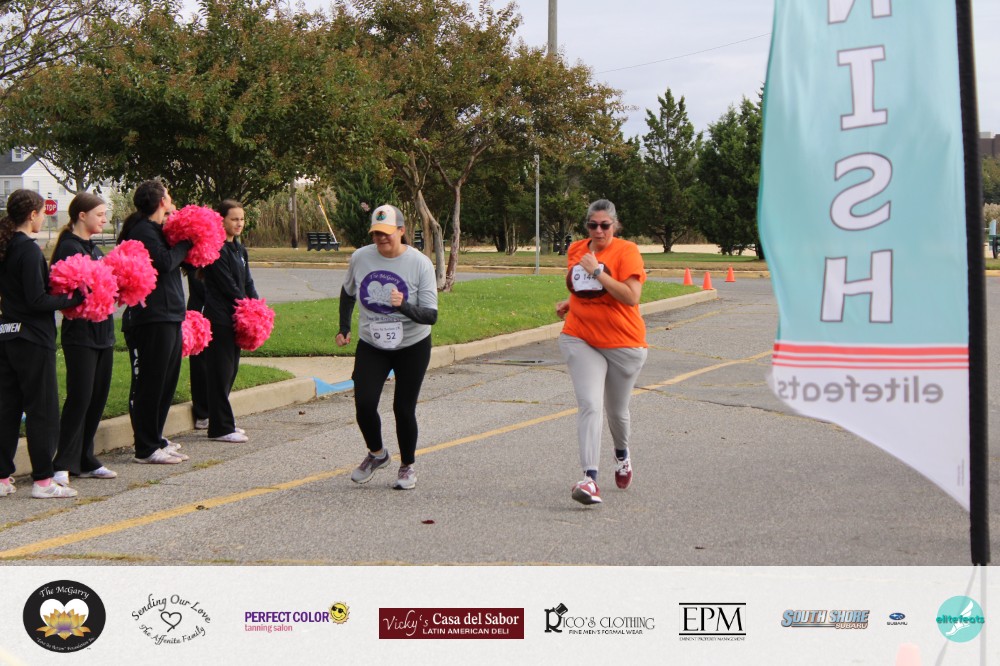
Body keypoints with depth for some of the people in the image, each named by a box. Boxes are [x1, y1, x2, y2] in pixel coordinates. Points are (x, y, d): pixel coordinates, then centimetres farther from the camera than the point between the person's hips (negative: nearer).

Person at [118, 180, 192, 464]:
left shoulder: (155, 229, 20)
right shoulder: (143, 231, -12)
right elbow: (164, 262, -23)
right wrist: (186, 242, -11)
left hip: (169, 316, 11)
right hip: (151, 318, -11)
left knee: (166, 380, 15)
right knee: (149, 384, -6)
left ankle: (154, 438, 24)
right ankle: (146, 449, -2)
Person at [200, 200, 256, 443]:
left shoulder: (239, 249, 16)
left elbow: (247, 283, 15)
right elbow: (228, 286, -14)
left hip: (236, 318, 9)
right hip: (220, 318, -9)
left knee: (231, 370, 12)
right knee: (220, 371, -5)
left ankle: (223, 421, 21)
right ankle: (221, 427, -2)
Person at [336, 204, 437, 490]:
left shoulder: (420, 263, -15)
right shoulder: (360, 258, -6)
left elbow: (431, 316, -19)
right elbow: (348, 292, 16)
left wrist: (404, 306, -36)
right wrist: (344, 328, 13)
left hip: (412, 347, -2)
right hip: (371, 346, 2)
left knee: (403, 409, -1)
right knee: (364, 403, -12)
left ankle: (407, 466, 23)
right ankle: (376, 454, 17)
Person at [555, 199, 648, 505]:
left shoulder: (626, 251, -10)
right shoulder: (576, 250, 7)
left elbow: (631, 296, -21)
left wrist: (597, 271, -24)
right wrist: (569, 302, 7)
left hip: (623, 343, -3)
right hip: (580, 339, 3)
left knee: (617, 410, 14)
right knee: (589, 405, -15)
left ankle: (622, 454, 47)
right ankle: (589, 479, -22)